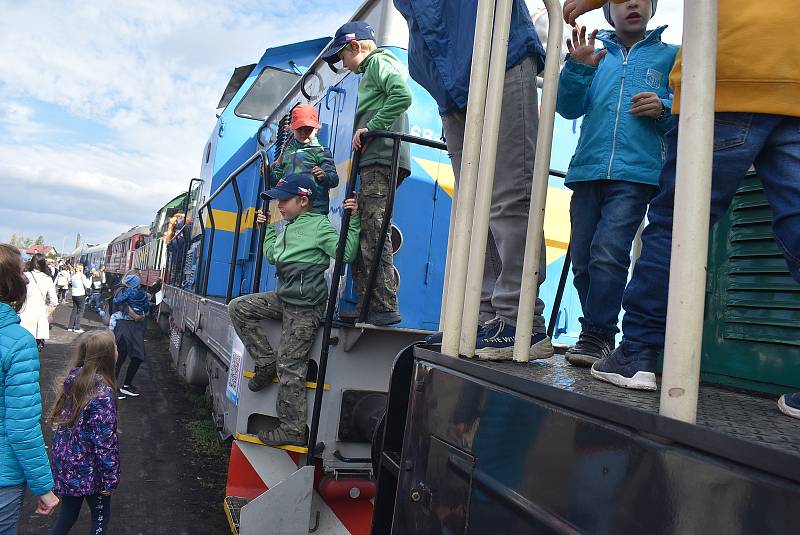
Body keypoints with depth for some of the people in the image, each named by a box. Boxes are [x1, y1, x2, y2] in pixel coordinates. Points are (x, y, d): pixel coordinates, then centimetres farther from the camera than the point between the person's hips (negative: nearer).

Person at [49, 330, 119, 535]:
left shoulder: (72, 381, -5)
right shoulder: (102, 393, -27)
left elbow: (61, 420, 7)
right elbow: (105, 442, -23)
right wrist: (110, 479, -12)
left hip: (65, 466, 6)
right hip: (88, 471, -6)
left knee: (67, 515, 22)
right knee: (101, 518, 15)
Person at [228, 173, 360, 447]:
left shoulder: (319, 225, -10)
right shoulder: (288, 227, 16)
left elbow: (347, 253, -18)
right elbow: (272, 255, 29)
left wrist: (353, 220, -23)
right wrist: (267, 228, 30)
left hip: (305, 307, -9)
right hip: (283, 297, 9)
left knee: (290, 368, -6)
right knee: (238, 308, 9)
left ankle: (293, 431, 6)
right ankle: (266, 363, 11)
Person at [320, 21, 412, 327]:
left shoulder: (379, 62, 2)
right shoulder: (371, 72, 32)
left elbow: (403, 95, -18)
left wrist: (370, 128, -16)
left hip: (383, 160, -11)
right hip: (375, 162, 11)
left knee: (374, 236, -15)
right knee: (360, 235, 9)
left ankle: (386, 308, -13)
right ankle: (367, 304, 13)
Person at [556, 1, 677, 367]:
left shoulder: (671, 56, 15)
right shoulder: (597, 56, 19)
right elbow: (569, 108, 7)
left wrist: (664, 108, -9)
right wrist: (577, 68, -8)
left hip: (637, 173, -3)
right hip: (588, 170, 3)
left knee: (608, 252, -19)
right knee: (582, 258, 3)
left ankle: (598, 334, -8)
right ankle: (599, 335, 17)